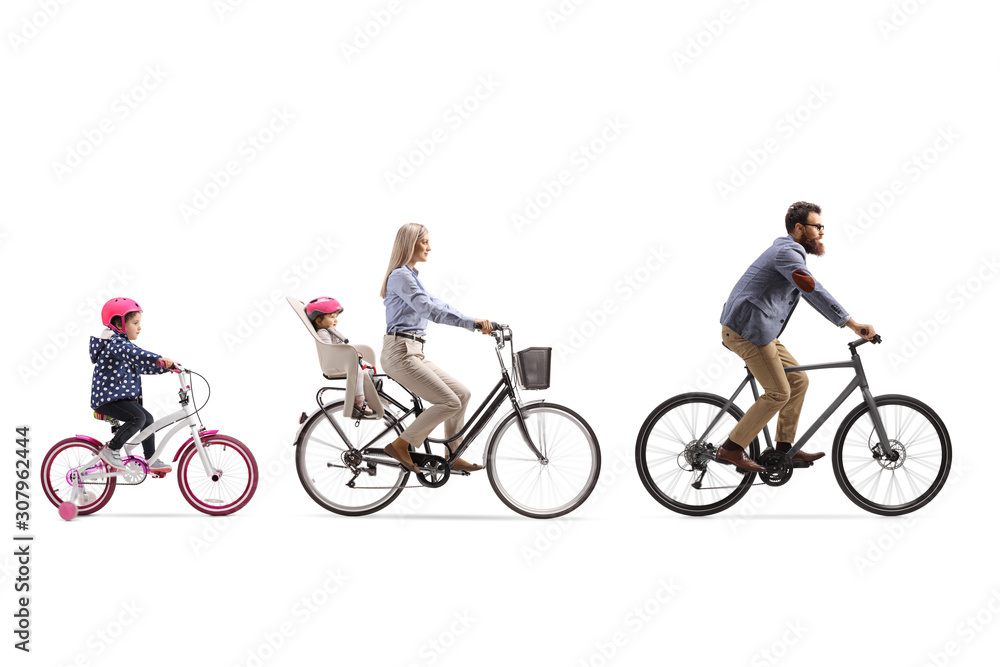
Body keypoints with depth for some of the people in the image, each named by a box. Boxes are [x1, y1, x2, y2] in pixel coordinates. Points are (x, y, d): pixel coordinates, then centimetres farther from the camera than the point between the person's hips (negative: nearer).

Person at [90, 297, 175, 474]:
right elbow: (132, 353, -37)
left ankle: (151, 460, 21)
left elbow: (143, 366, 22)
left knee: (147, 419, 12)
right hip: (108, 398, -11)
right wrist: (159, 359, -50)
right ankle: (110, 451, -15)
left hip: (122, 396, 11)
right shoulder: (114, 343, -16)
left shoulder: (124, 344, 19)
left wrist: (167, 367, 8)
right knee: (137, 417, -26)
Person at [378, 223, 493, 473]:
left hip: (413, 353, 10)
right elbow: (429, 309, -22)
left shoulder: (411, 276, 21)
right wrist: (471, 322, -26)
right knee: (450, 402, -14)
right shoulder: (400, 276, -11)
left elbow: (437, 305, 19)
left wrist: (476, 323, 9)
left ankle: (453, 456, 14)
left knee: (462, 393, 8)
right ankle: (401, 444, -7)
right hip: (400, 352, -10)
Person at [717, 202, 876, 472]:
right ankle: (732, 448, -2)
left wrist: (851, 323, 17)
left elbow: (810, 293, 25)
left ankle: (784, 448, 15)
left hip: (758, 330, 11)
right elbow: (815, 292, -25)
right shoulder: (788, 252, -15)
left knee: (798, 380, 11)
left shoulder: (790, 251, 21)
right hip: (747, 330, -11)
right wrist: (852, 324, -26)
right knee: (779, 393, -7)